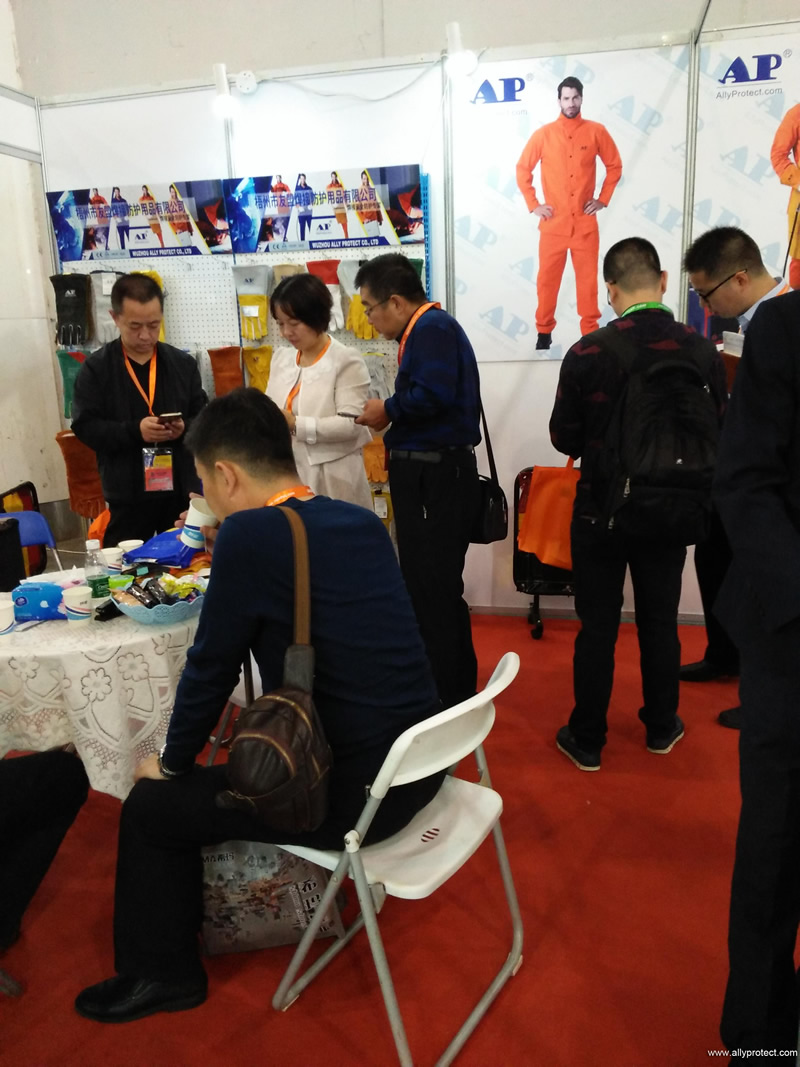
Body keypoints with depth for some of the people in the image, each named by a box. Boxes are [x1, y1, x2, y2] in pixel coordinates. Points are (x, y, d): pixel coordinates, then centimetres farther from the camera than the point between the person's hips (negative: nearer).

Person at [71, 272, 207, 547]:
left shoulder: (183, 363, 5)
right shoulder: (95, 368, -2)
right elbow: (85, 426, -7)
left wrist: (185, 428, -16)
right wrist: (134, 431, -21)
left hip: (182, 488, 3)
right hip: (128, 493, -2)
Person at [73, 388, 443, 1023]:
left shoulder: (249, 533, -17)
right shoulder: (364, 522, 4)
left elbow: (212, 666, -8)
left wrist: (172, 763, 8)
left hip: (356, 794, -8)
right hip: (422, 765, 8)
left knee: (149, 808, 11)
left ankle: (161, 974, 34)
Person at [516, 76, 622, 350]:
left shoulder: (596, 131, 3)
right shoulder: (543, 134, 1)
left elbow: (615, 166, 11)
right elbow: (522, 169, 7)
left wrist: (603, 199, 3)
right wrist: (533, 204, 0)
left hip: (585, 222, 0)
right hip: (553, 222, 0)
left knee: (588, 278, 2)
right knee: (547, 277, 3)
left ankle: (591, 332, 9)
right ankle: (544, 331, 14)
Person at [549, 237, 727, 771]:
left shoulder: (587, 353, -16)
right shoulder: (703, 351, -8)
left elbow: (564, 438, -7)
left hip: (601, 511, -2)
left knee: (597, 627, 8)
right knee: (661, 623, 17)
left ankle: (587, 740, 20)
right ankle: (661, 727, 34)